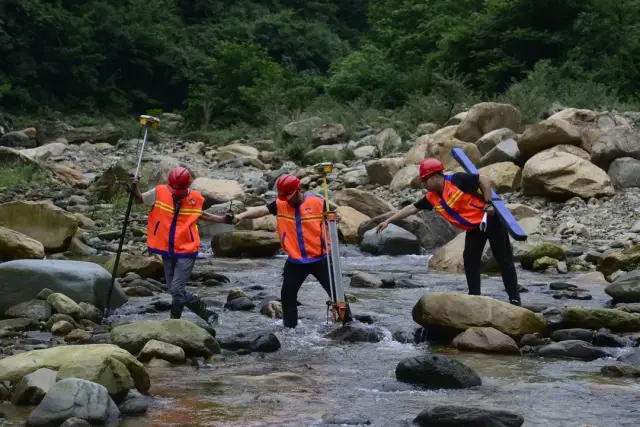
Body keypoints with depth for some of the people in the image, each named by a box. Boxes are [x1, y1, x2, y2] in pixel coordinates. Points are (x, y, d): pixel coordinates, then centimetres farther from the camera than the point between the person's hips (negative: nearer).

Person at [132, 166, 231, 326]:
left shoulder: (195, 198, -7)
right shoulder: (159, 192, -7)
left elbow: (201, 214, 14)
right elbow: (139, 200, 8)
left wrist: (223, 219, 7)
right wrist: (135, 188, -11)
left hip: (186, 251, -4)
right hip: (167, 250, 4)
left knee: (177, 290, -15)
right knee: (174, 290, 10)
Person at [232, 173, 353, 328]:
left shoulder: (317, 202, -10)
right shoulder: (280, 204, -5)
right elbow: (261, 210, -16)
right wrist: (242, 215, -32)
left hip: (319, 259, -3)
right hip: (295, 261, 3)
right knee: (287, 295, 6)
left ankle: (347, 321, 18)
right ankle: (289, 327, 19)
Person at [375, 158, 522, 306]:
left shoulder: (457, 180, -21)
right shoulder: (432, 198, 1)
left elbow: (484, 179, -17)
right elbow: (412, 208, 7)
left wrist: (488, 203, -20)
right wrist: (388, 221, 6)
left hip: (490, 220, -7)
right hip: (474, 228, 7)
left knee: (504, 260, -3)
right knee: (470, 261, 0)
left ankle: (515, 298, 0)